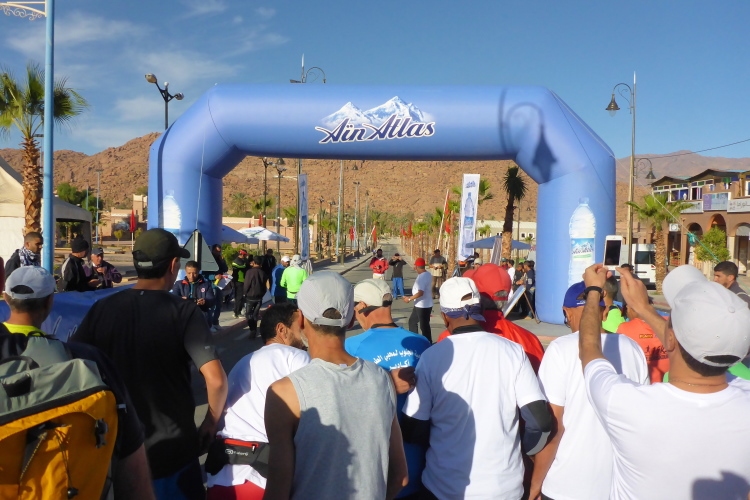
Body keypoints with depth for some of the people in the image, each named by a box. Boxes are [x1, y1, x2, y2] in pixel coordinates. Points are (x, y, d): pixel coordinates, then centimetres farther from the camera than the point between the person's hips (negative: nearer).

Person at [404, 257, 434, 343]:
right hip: (419, 305, 11)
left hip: (424, 306, -11)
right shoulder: (426, 274, 7)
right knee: (412, 321, 22)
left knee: (424, 326, 0)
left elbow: (420, 293, -32)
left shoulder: (422, 277, -25)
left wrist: (409, 299, -22)